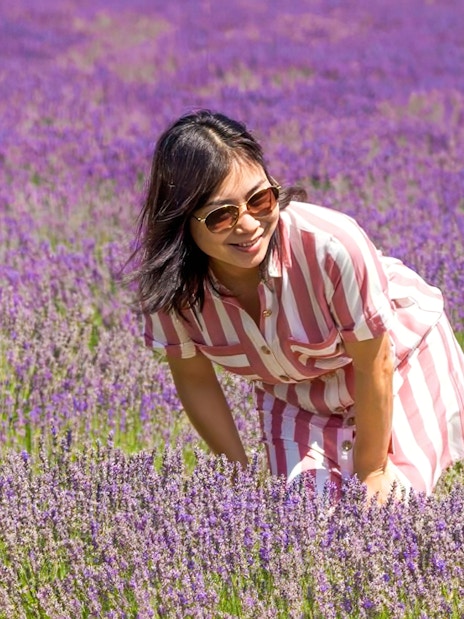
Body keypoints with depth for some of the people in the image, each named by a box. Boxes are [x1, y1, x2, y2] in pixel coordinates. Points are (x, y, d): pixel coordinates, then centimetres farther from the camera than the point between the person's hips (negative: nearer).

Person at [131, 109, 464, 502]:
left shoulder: (334, 246, -41)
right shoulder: (167, 279, -29)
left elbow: (373, 366, -26)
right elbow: (195, 380, -10)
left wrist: (370, 472, -14)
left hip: (397, 358, -2)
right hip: (294, 393, 3)